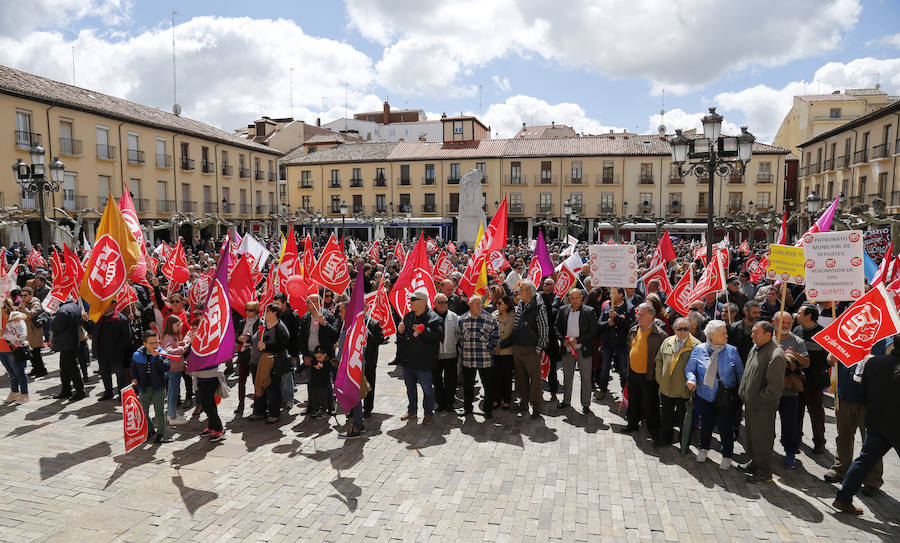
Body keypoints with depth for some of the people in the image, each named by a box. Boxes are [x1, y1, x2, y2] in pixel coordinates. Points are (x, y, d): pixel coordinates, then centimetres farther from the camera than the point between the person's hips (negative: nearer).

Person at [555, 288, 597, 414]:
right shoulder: (563, 310, 3)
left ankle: (586, 404, 14)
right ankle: (566, 400, 29)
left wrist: (577, 340, -16)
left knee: (586, 378, 3)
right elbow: (557, 327, 8)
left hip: (583, 349, -3)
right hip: (567, 348, 3)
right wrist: (563, 340, -9)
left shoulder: (589, 311, -7)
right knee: (567, 376, 14)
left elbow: (593, 331, -9)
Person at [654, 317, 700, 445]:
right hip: (666, 388, 4)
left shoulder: (696, 345, -10)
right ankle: (665, 441, 34)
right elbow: (659, 359, 14)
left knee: (683, 419, 10)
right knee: (665, 418, 16)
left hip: (684, 390, -4)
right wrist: (659, 377, 6)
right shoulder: (667, 342, 5)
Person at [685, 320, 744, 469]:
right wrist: (691, 379, -20)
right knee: (706, 423, 15)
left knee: (725, 426, 2)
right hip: (704, 396, 1)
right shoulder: (699, 350, -3)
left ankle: (727, 456, 24)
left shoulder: (732, 351, -3)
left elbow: (740, 373, 2)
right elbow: (689, 369, 1)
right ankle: (704, 449, 41)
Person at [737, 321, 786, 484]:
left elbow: (775, 386, -23)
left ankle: (764, 473, 19)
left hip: (764, 407, -9)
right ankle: (754, 462, 40)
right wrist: (743, 394, 14)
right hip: (750, 403, 9)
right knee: (751, 435, 22)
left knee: (762, 439, 4)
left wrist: (759, 398, -15)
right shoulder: (755, 348, 6)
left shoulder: (776, 355, -22)